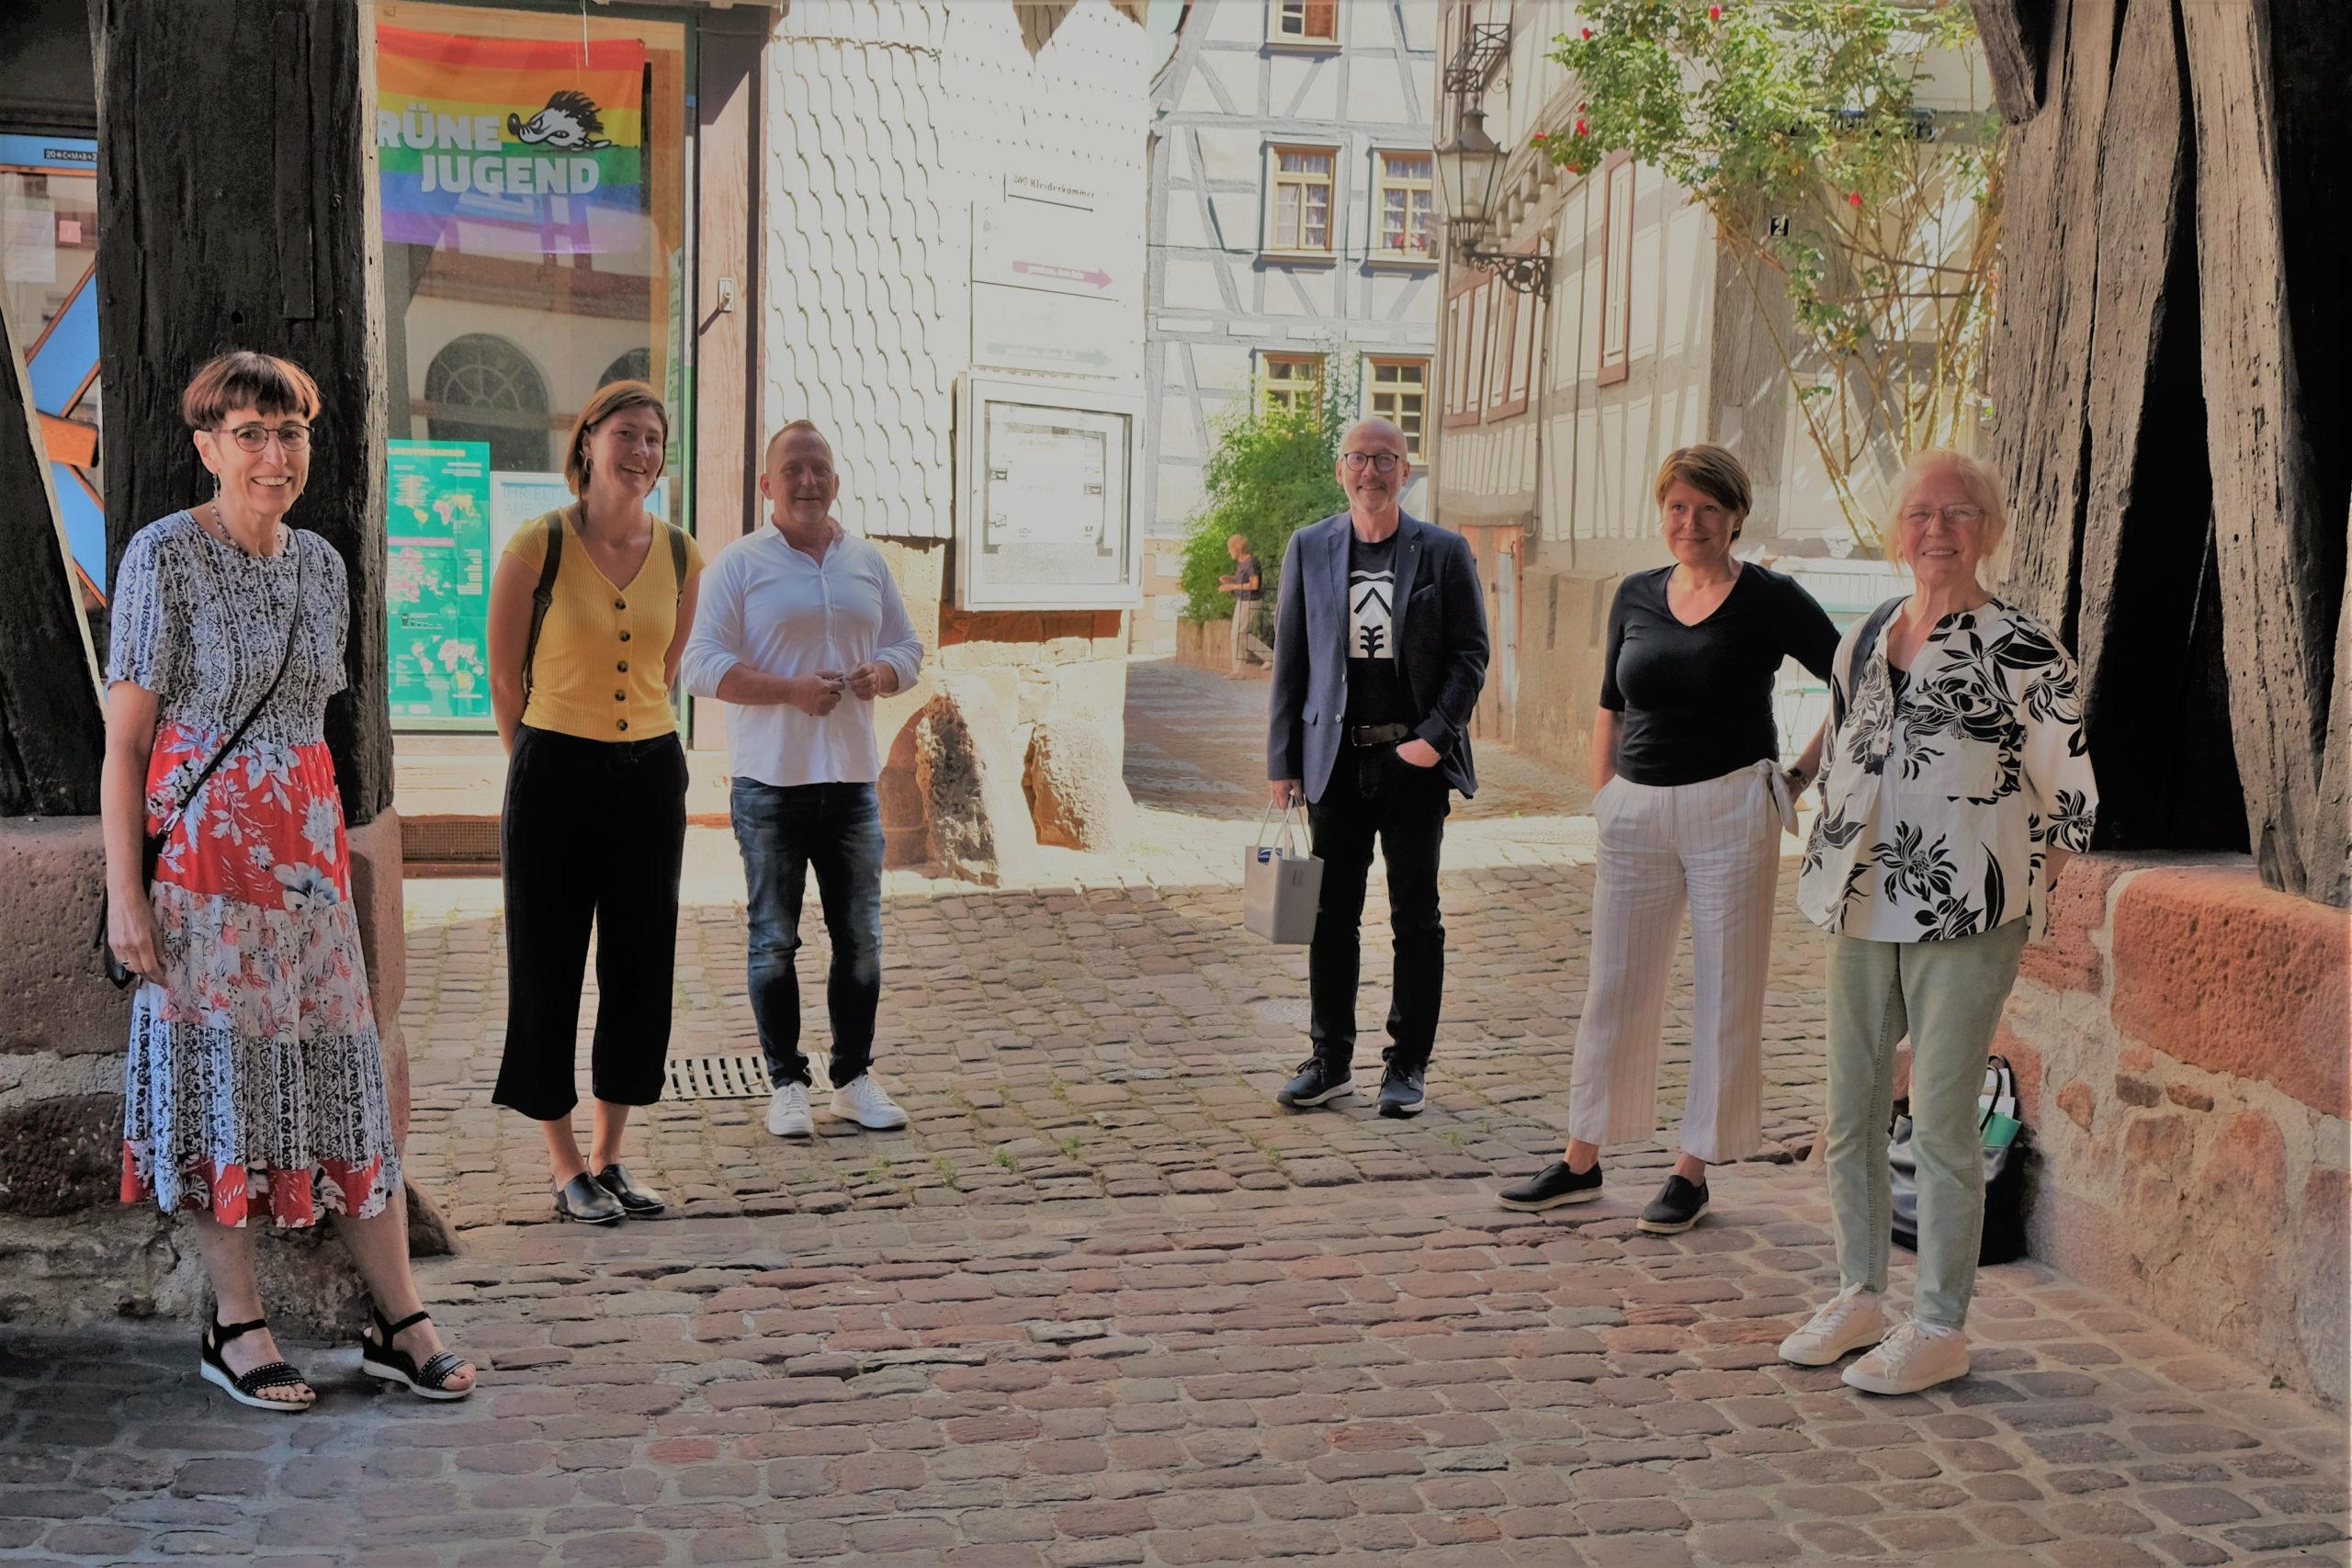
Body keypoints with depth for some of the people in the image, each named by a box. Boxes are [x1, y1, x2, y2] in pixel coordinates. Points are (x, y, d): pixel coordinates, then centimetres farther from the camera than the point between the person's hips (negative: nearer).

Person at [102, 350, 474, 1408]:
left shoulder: (321, 563, 10)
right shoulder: (165, 556, -8)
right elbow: (123, 738, -9)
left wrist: (334, 846, 15)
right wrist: (125, 893, -14)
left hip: (309, 849, 6)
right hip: (202, 853, -5)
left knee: (345, 1070, 5)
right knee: (220, 1076, 1)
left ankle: (398, 1321, 11)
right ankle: (236, 1329, 14)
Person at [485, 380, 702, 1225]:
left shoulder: (681, 557, 1)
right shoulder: (536, 546, -10)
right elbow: (504, 677, 0)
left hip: (651, 773, 4)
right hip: (555, 774, -4)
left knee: (640, 970, 9)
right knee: (548, 971, 4)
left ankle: (609, 1159, 23)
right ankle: (568, 1170, 17)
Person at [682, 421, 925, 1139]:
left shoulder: (868, 561, 11)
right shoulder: (739, 564, -2)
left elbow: (908, 648, 15)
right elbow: (704, 666, -9)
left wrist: (881, 674, -8)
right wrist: (791, 689, -20)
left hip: (852, 779, 4)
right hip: (770, 783, -4)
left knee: (860, 937, 8)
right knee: (774, 938, 4)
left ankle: (855, 1077, 20)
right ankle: (785, 1082, 14)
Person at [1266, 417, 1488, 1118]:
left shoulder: (1444, 552, 0)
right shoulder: (1309, 548, 5)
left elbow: (1470, 653, -1)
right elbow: (1289, 658, 6)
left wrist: (1435, 737, -12)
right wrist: (1282, 760, 2)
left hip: (1414, 758, -2)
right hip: (1337, 757, 2)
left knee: (1415, 917, 5)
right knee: (1331, 915, 8)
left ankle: (1408, 1066, 16)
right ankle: (1330, 1061, 19)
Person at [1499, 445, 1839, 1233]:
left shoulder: (1768, 599, -5)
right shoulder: (1636, 596, 9)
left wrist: (1801, 774, -6)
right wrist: (1603, 800, 11)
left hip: (1730, 811, -4)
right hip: (1636, 813, 4)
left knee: (1725, 996, 4)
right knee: (1615, 989, 9)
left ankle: (1693, 1170, 15)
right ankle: (1582, 1161, 20)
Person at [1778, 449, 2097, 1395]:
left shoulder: (2025, 650, -7)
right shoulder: (1861, 642, 11)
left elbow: (2071, 796, -4)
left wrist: (2018, 897, -4)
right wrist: (1829, 880, 15)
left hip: (1965, 922, -6)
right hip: (1862, 912, 6)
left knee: (1942, 1123, -2)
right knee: (1850, 1112, 12)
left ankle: (1941, 1328, 12)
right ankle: (1860, 1295, 28)